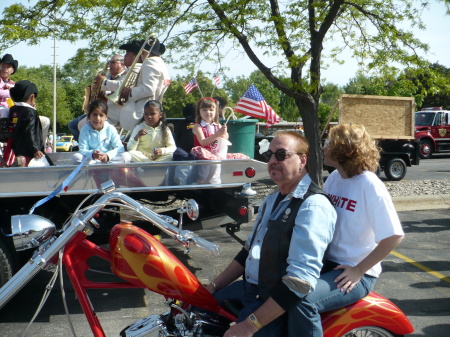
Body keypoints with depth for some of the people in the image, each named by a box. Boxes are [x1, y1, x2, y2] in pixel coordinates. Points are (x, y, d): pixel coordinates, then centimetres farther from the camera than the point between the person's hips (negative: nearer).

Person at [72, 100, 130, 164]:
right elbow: (82, 150, -10)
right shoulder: (85, 130, -1)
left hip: (108, 159, 1)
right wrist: (92, 154, -33)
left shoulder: (110, 129, 0)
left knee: (126, 156, -24)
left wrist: (108, 155, -25)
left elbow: (120, 148, -6)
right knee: (75, 157, -29)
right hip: (90, 159, -1)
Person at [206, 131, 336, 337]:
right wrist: (213, 287, 13)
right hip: (249, 289, 9)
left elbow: (300, 280, -26)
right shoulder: (273, 200, 14)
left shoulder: (313, 206, -19)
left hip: (280, 303, -9)